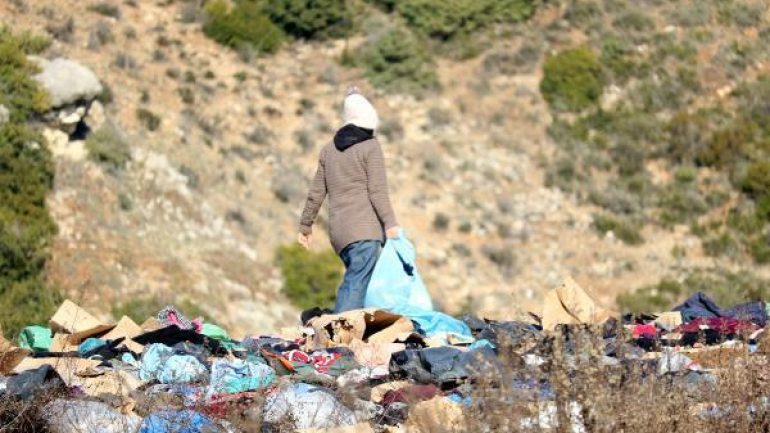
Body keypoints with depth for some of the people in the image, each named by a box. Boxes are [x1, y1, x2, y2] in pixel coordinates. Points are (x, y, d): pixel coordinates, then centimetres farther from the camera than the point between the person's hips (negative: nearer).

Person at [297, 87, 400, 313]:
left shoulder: (329, 150, 16)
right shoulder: (370, 147, -1)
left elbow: (316, 193, 18)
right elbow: (377, 190, -8)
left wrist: (305, 226, 26)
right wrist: (390, 224, -8)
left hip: (337, 229, 6)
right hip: (364, 228, -6)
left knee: (350, 283, 17)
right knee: (357, 285, -13)